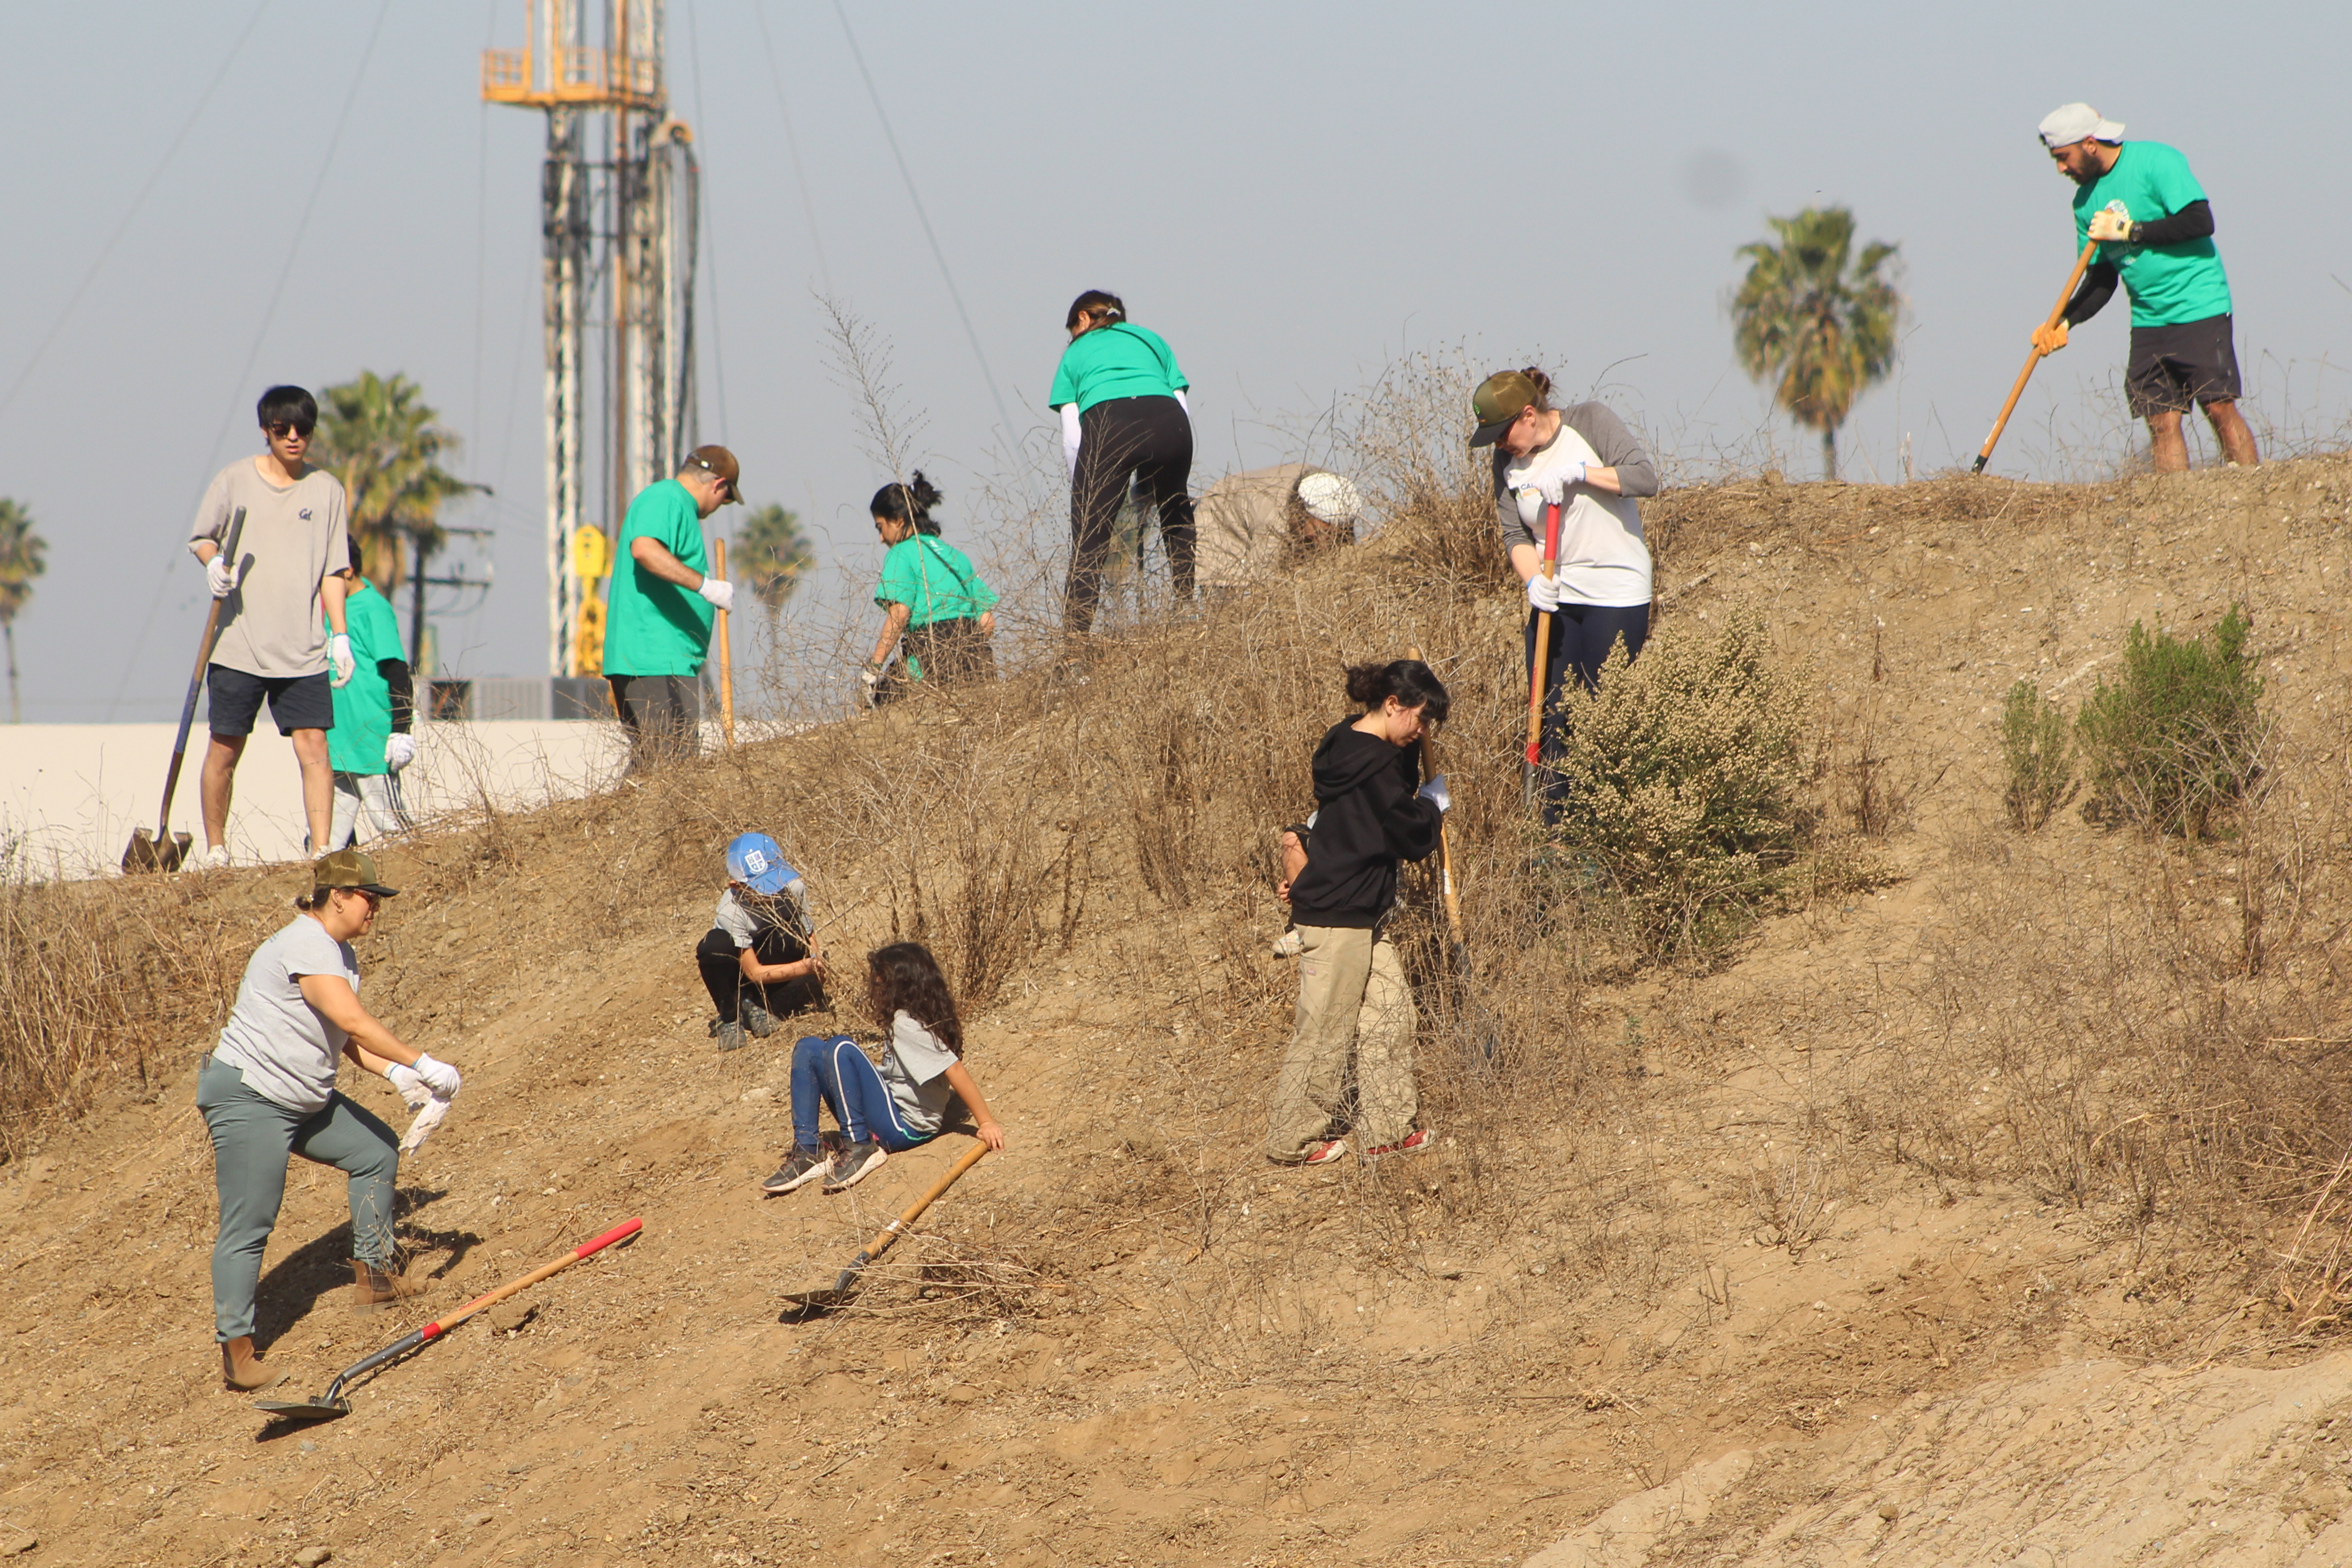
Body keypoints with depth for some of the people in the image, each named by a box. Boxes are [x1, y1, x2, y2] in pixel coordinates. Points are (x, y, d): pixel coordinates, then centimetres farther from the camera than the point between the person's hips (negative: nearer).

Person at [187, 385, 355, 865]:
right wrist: (212, 561, -12)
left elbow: (333, 570, 9)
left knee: (313, 745, -10)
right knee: (225, 750, 4)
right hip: (238, 644, -1)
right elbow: (201, 537, 11)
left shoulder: (327, 490, 7)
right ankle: (215, 849, 17)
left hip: (303, 649, 1)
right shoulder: (235, 480, 2)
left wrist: (340, 634, 3)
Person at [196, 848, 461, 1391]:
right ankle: (235, 1352, -12)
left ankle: (372, 1276, 24)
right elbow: (352, 1020, -31)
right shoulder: (306, 946, -21)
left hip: (305, 1099, 11)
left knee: (377, 1150, 16)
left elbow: (348, 1039, 16)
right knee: (248, 1225, -11)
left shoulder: (341, 954, 12)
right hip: (248, 1098, -11)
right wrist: (420, 1064, -29)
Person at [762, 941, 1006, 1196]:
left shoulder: (907, 1025, -16)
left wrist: (987, 1124, -23)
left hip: (903, 1126, -10)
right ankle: (807, 1152, -4)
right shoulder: (904, 1019, 13)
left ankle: (859, 1148, -16)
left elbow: (956, 1071, -22)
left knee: (841, 1049, -27)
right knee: (809, 1049, 5)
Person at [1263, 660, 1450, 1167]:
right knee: (1325, 1030, -1)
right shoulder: (1374, 762, -20)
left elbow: (1399, 795, 22)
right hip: (1339, 916, -10)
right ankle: (1295, 1140, 9)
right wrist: (1433, 805, 3)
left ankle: (1387, 1129, 18)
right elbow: (1412, 836, -15)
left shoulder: (1350, 744, 10)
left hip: (1361, 914, 10)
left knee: (1390, 1009, 13)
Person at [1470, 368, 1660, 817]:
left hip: (1616, 595, -5)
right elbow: (1515, 534, 3)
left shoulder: (1591, 423, -7)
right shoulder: (1509, 463, 5)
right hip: (1555, 599, 5)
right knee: (1552, 721, 1)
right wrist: (1533, 579, -15)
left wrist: (1576, 472, -20)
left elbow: (1645, 477, -14)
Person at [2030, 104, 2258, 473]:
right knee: (2161, 420, -1)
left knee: (2219, 408, -9)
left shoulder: (2156, 162, -8)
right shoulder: (2086, 202, 11)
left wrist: (2127, 231, -15)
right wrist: (2065, 321, -1)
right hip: (2148, 321, 6)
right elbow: (2101, 280, 14)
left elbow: (2200, 221, -18)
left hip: (2198, 308, -6)